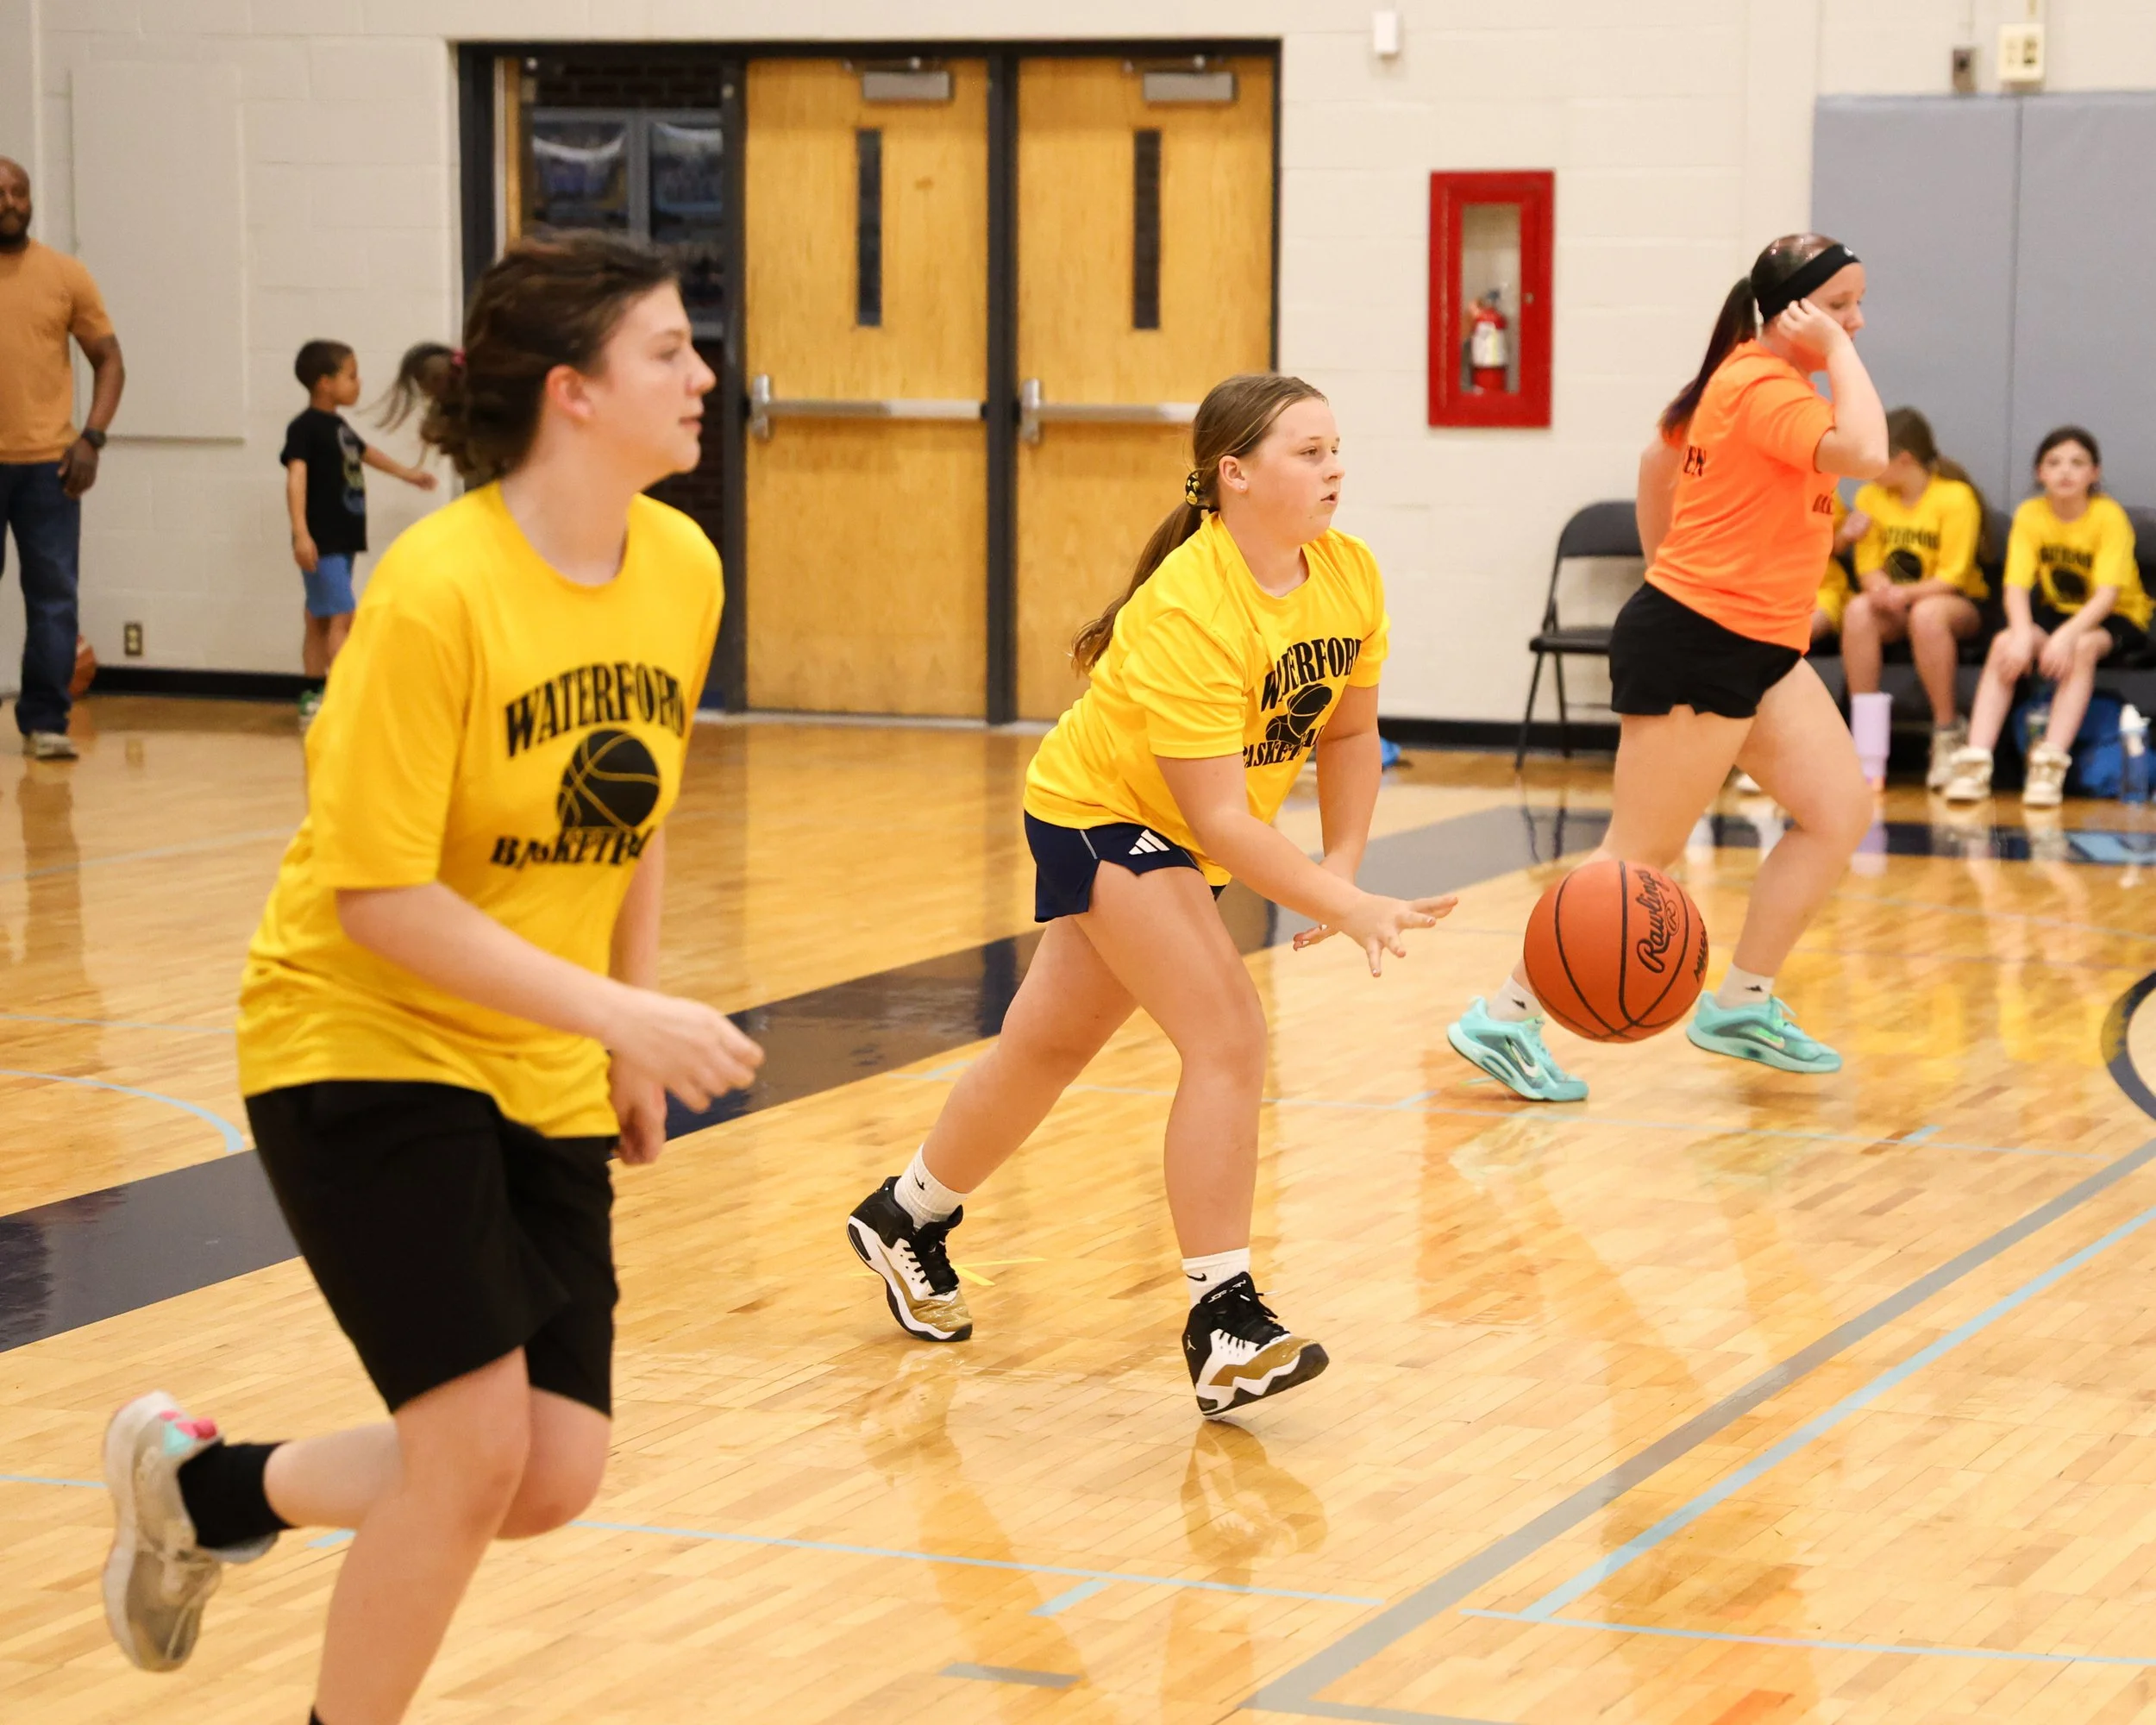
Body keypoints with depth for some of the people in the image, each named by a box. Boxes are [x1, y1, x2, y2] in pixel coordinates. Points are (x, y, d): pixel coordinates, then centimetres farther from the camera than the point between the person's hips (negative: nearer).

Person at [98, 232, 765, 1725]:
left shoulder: (684, 570, -3)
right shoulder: (438, 589, -22)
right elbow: (378, 892, -21)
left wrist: (632, 1042, 13)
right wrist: (621, 1012, -25)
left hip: (546, 1076, 7)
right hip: (365, 1043, -7)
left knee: (555, 1477, 2)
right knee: (477, 1451, -13)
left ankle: (210, 1486, 27)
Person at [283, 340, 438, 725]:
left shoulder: (338, 425, 15)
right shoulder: (305, 428, -14)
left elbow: (363, 452, 34)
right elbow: (296, 477, -23)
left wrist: (406, 473, 50)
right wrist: (301, 533, -35)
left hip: (343, 540, 9)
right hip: (321, 542, -9)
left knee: (320, 621, 13)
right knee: (341, 618, -14)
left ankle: (313, 700, 18)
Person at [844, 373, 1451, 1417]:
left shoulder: (1349, 576, -11)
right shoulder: (1188, 609, -33)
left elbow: (1349, 734, 4)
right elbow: (1219, 817, -35)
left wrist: (1343, 867, -7)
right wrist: (1348, 910, -41)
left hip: (1167, 844, 8)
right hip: (1099, 812, -8)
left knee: (1048, 1048, 21)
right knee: (1229, 1040, -22)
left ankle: (906, 1218, 43)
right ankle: (1223, 1324, -18)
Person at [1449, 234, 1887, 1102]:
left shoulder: (1745, 379, 12)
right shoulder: (1766, 388, -18)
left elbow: (1659, 461, 24)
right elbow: (1864, 454, -32)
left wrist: (1675, 575, 29)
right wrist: (1841, 356, -21)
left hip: (1761, 648, 10)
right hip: (1696, 644, -10)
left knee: (1840, 810, 2)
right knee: (1642, 852, -5)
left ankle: (1741, 1004, 10)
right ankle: (1506, 1015, 4)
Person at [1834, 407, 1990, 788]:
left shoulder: (1955, 497, -11)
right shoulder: (1870, 497, 3)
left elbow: (1952, 577, -14)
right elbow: (1868, 569, 0)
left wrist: (1905, 593, -30)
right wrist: (1881, 589, -24)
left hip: (1959, 603, -4)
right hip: (1893, 603, 4)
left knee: (1926, 614, -40)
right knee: (1858, 610, -31)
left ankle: (1948, 733, -29)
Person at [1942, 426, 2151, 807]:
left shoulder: (2109, 517, -17)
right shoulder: (2030, 515, -6)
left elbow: (2107, 594, -26)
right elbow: (2016, 586, -16)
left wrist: (2067, 634, -43)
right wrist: (2022, 634, -36)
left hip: (2114, 621, -3)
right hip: (2055, 612, 3)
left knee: (2082, 647, -36)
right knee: (2003, 643, -26)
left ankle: (2051, 763, -42)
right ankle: (1976, 762, -34)